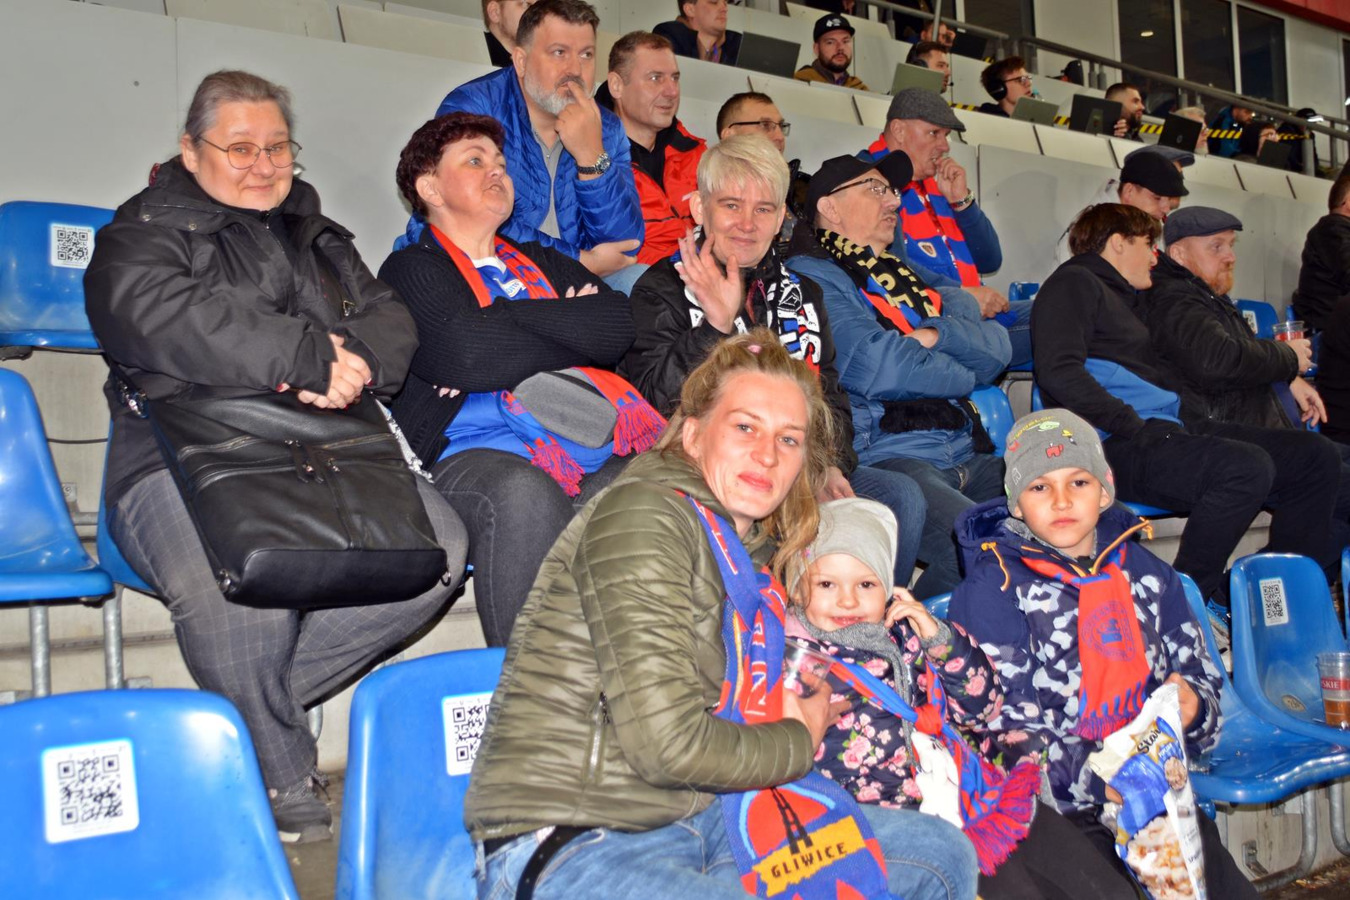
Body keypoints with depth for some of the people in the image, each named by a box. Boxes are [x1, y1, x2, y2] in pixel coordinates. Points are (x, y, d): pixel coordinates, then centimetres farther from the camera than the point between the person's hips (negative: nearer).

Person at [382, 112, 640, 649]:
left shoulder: (544, 263, 29)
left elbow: (619, 325, 9)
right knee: (525, 492, -37)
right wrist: (576, 335, 4)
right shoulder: (412, 270, 13)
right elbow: (465, 353, -9)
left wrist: (503, 314, -1)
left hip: (591, 456, 5)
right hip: (472, 458, -4)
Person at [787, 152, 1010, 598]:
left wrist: (936, 335, -7)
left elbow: (998, 348, 13)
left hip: (968, 455, 8)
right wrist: (962, 373, 3)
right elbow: (874, 366, -14)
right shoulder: (812, 276, 1)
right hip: (882, 457, -8)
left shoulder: (912, 274, 26)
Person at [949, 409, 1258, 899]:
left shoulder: (1144, 571, 13)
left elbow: (1199, 673, 18)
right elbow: (1000, 720, -12)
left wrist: (1191, 707, -6)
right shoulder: (993, 588, -6)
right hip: (1055, 802, -5)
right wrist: (1090, 777, -24)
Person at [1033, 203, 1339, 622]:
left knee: (1317, 462, 2)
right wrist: (1133, 426, -17)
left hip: (1167, 432, 10)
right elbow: (1059, 371, -16)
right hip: (1117, 446, -10)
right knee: (1247, 468, -31)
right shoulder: (1074, 282, 1)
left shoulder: (1125, 297, 29)